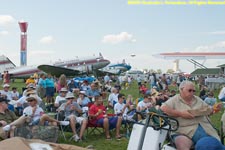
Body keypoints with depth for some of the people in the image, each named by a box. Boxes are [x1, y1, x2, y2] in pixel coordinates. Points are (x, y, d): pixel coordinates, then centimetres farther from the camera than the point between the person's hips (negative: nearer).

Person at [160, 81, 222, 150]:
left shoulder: (198, 99, 21)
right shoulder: (174, 100, 3)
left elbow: (208, 111, 26)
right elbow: (162, 109, -11)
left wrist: (215, 109, 3)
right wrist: (180, 113, -14)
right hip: (185, 131, -5)